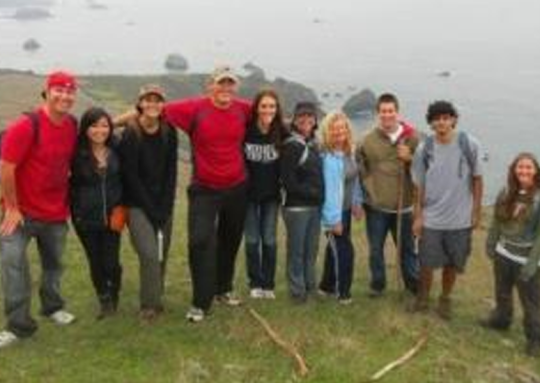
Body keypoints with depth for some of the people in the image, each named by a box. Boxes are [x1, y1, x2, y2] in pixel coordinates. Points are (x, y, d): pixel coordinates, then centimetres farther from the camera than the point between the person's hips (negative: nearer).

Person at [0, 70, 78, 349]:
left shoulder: (73, 126, -4)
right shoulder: (26, 126, -22)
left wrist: (66, 202, 11)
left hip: (56, 212, 5)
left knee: (53, 263, 18)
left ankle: (52, 306, 40)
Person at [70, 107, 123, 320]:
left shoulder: (116, 150, -2)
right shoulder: (76, 153, -9)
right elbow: (70, 183, -2)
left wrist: (121, 207, 4)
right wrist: (75, 208, -6)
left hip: (112, 216, 1)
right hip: (86, 218, -1)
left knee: (111, 262, 0)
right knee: (96, 262, 10)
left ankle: (114, 297, 30)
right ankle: (103, 300, 34)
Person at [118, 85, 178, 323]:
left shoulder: (169, 133, 0)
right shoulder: (130, 134, -11)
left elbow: (171, 172, 1)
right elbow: (131, 177, -11)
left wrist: (165, 208, -7)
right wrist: (151, 209, -13)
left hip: (164, 205, 4)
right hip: (137, 205, -4)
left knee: (162, 256, 7)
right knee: (150, 254, -15)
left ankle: (156, 300, 27)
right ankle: (149, 306, 1)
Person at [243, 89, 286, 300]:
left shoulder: (281, 133, -9)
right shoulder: (246, 131, -14)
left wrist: (282, 182, -1)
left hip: (271, 195, 1)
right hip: (249, 193, -1)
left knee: (269, 240, 5)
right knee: (252, 240, 6)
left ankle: (268, 284, 17)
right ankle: (255, 284, 18)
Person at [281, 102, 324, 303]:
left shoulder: (314, 145, 14)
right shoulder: (290, 146, -8)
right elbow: (289, 182, -13)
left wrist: (320, 195, 3)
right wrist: (314, 193, -11)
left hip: (315, 205, 6)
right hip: (296, 206, -6)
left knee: (311, 249, 12)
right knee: (297, 249, 1)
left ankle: (310, 286, 23)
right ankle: (297, 290, 10)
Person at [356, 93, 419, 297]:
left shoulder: (412, 138, -1)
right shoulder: (368, 140, -3)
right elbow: (359, 168, 3)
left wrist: (410, 159, -14)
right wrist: (367, 189, -2)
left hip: (403, 205, 0)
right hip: (376, 205, 0)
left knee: (407, 247, 13)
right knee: (376, 248, 11)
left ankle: (413, 284, 30)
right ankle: (377, 284, 30)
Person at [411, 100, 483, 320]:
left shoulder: (469, 144, -10)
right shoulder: (424, 148, -7)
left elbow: (477, 179, -1)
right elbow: (420, 185, 0)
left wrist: (476, 211, 0)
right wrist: (418, 216, 0)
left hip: (460, 219, 0)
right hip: (431, 219, 0)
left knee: (452, 263, 13)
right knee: (427, 263, 12)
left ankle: (445, 299, 35)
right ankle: (423, 296, 35)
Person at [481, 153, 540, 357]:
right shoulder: (506, 192, -1)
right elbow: (496, 222, 9)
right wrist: (490, 245, 9)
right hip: (503, 254, 5)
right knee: (502, 292, 24)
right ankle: (501, 319, 47)